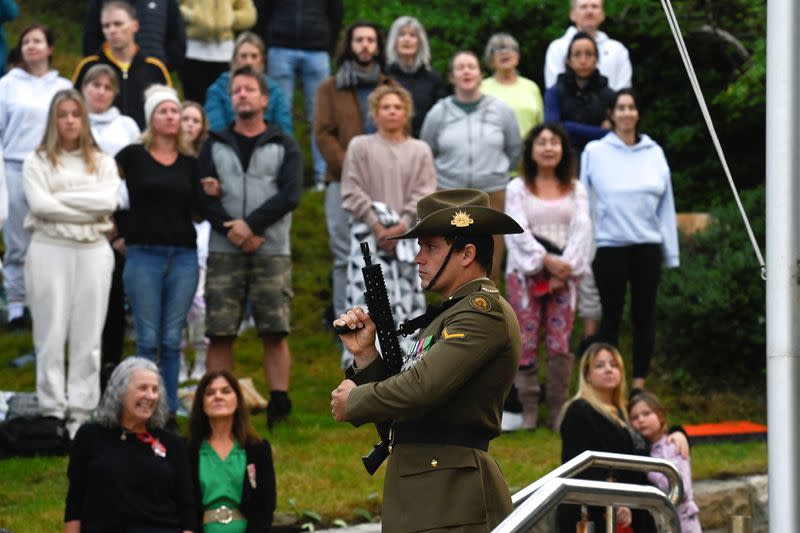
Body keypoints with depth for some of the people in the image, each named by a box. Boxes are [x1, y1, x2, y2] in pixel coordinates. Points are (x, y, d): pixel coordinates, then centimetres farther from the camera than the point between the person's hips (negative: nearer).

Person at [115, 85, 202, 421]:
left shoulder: (190, 162, 11)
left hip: (183, 255, 3)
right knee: (148, 340, -3)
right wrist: (122, 231, 2)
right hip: (144, 254, -3)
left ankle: (170, 412, 7)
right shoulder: (133, 156, 1)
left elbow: (197, 208, 12)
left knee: (172, 340, 4)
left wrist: (210, 193, -6)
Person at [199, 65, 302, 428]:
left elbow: (290, 195, -3)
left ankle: (279, 404, -3)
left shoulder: (284, 146, 10)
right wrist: (233, 230, -13)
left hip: (272, 252, -1)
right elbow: (204, 197, 2)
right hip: (224, 252, 1)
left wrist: (251, 224, -14)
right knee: (220, 334, -3)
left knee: (275, 332, -6)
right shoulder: (215, 146, 14)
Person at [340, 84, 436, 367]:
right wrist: (377, 225, -10)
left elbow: (424, 194, 4)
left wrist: (402, 226, -10)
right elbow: (352, 193, 0)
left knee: (408, 297, -1)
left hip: (408, 235, 2)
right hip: (369, 233, -2)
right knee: (367, 294, -11)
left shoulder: (420, 150, 11)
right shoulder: (360, 147, 6)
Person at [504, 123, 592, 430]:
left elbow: (581, 230, 3)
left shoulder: (575, 189, 13)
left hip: (563, 273, 1)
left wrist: (565, 268, -10)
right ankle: (528, 410, -1)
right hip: (525, 272, -1)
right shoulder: (518, 188, 7)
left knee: (560, 344, -5)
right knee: (526, 342, -5)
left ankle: (558, 410, 0)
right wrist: (546, 261, -15)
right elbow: (518, 232, -4)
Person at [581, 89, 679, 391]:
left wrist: (671, 252, 5)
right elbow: (584, 202, 3)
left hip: (648, 245, 2)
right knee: (611, 316, 3)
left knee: (644, 316, 7)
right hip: (609, 245, -2)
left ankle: (640, 383, 15)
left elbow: (666, 205, 8)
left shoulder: (654, 153, 7)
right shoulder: (595, 152, 1)